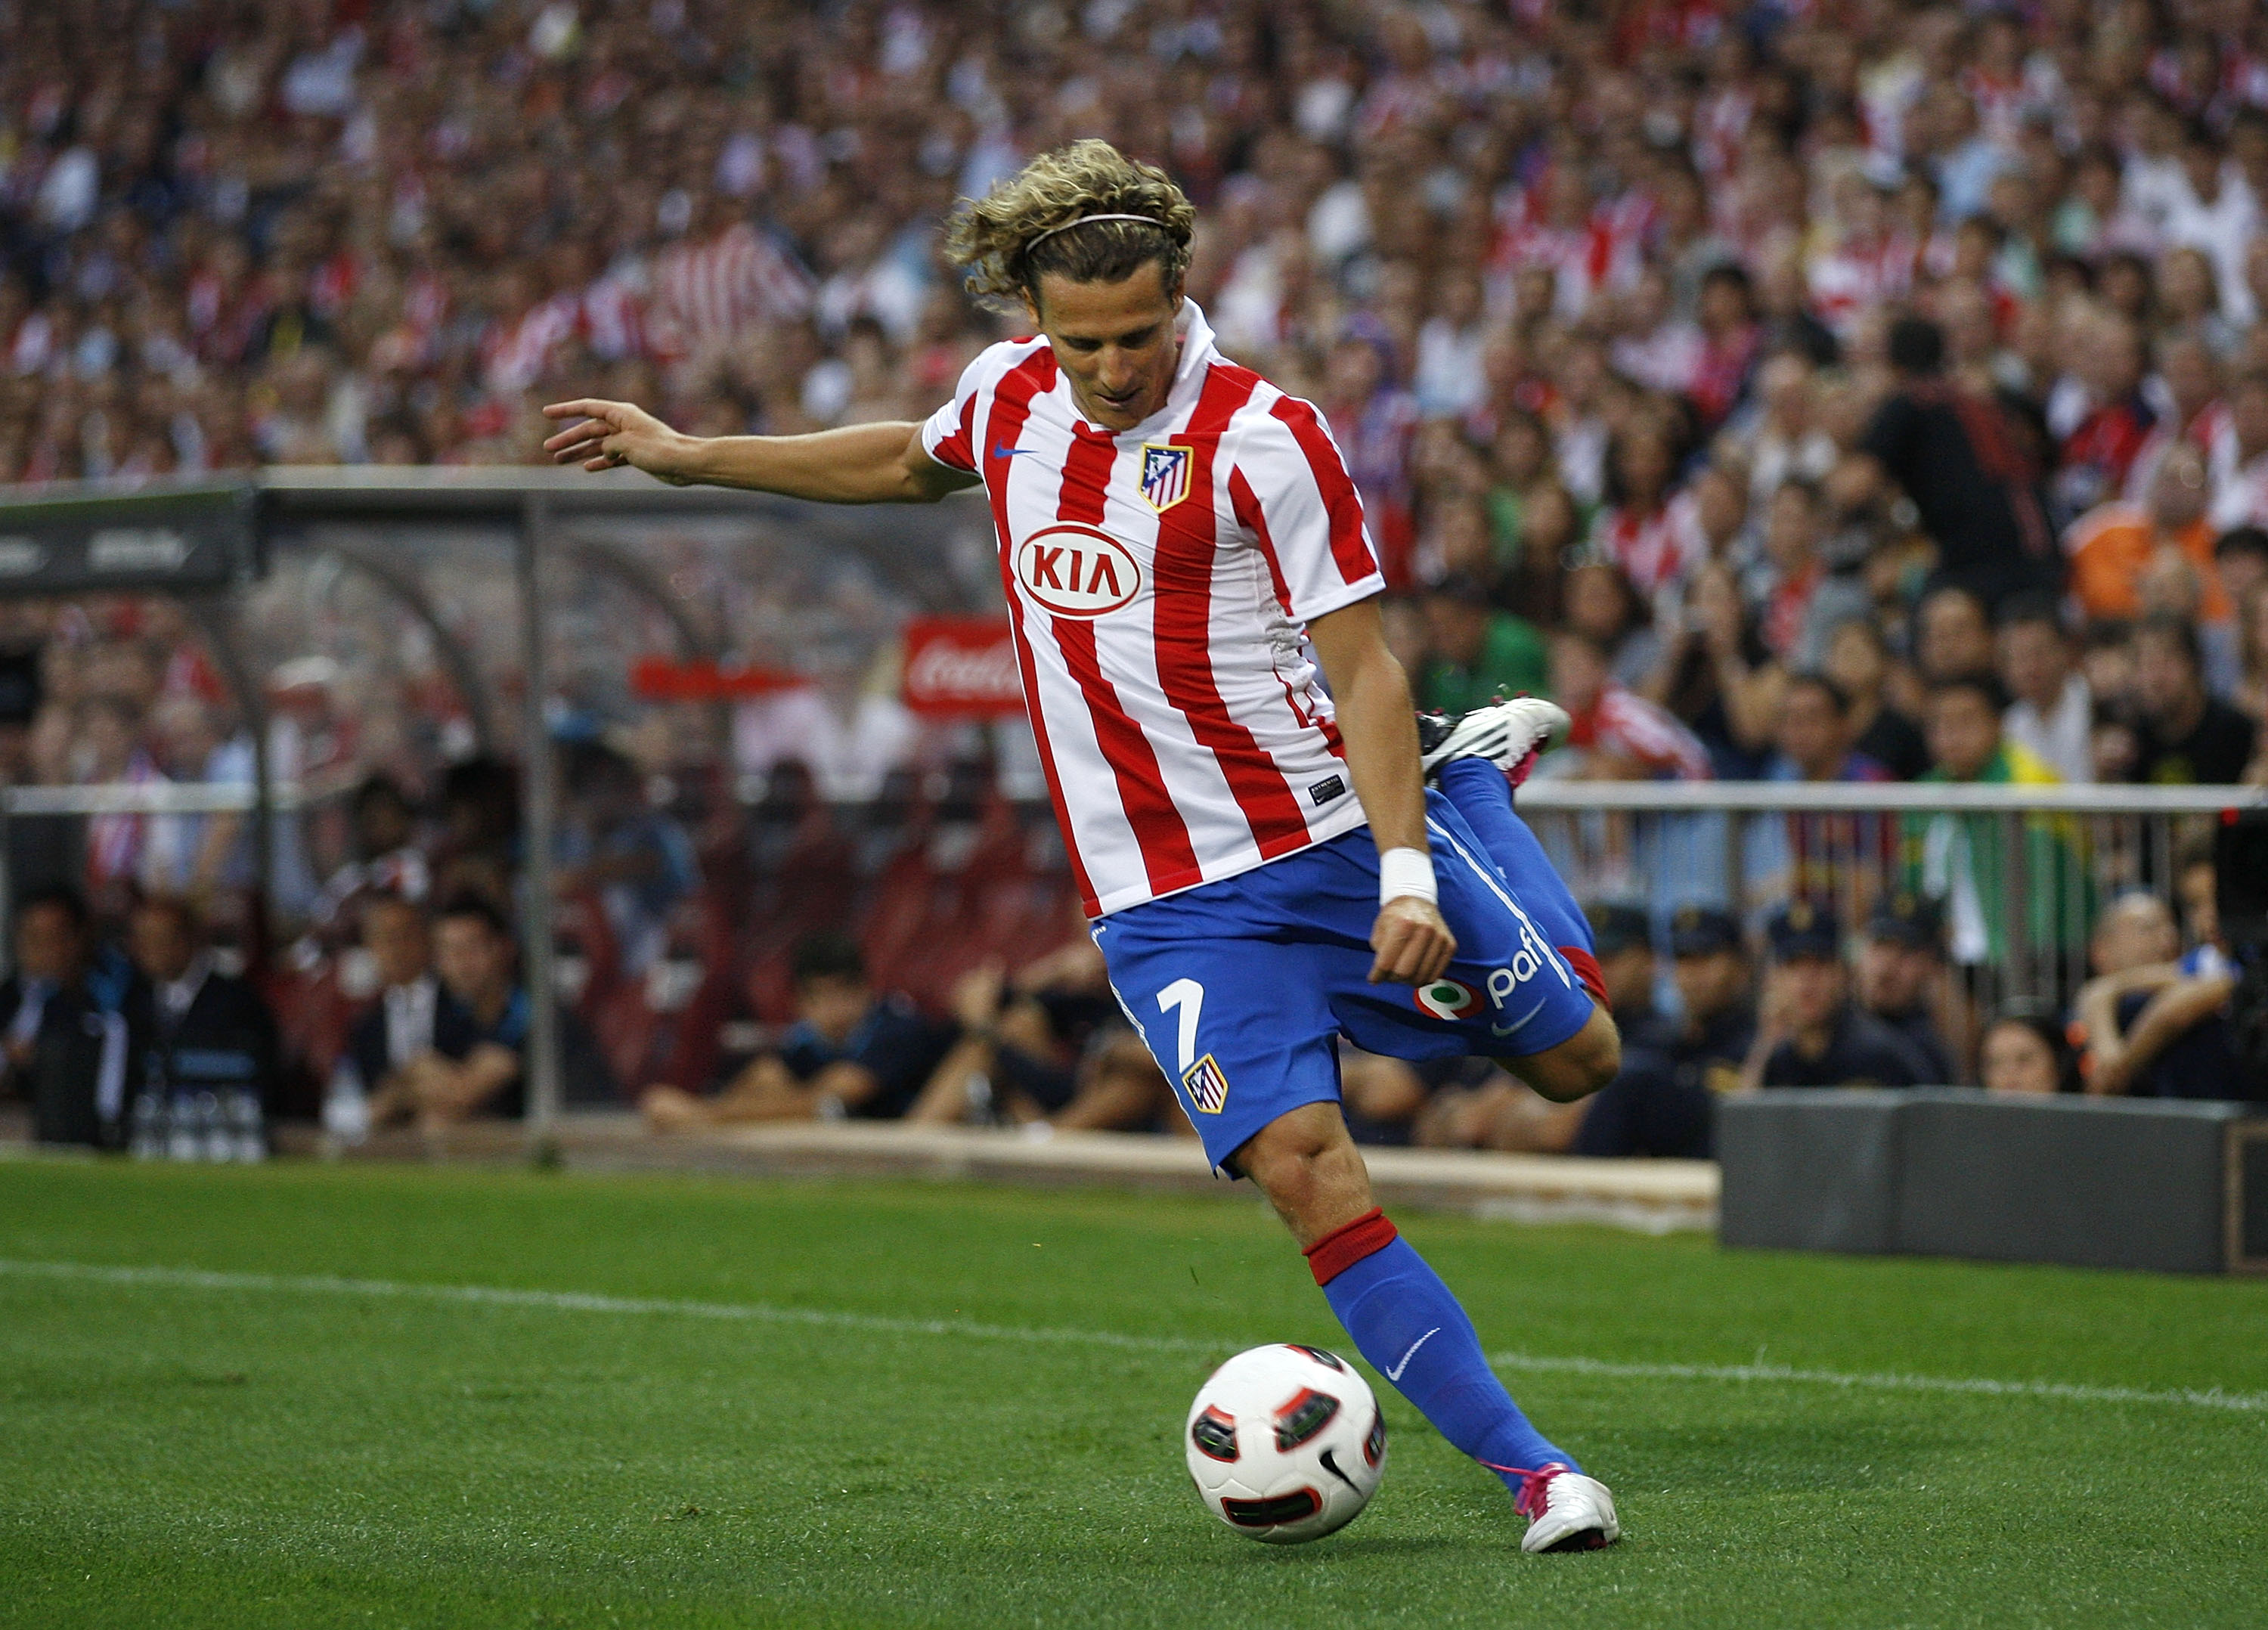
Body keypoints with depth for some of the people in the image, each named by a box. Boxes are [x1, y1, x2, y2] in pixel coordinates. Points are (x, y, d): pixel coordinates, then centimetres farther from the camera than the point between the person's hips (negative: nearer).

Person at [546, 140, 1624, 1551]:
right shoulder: (1009, 394, 2)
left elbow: (1362, 663, -14)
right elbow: (912, 462, 27)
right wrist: (686, 455, 30)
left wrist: (1406, 876, -22)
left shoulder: (1263, 438, -14)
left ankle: (1463, 776, 37)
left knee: (1578, 1058, 9)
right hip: (1167, 897, 2)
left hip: (1333, 831, -2)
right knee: (1302, 1162, -16)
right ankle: (1523, 1464, -9)